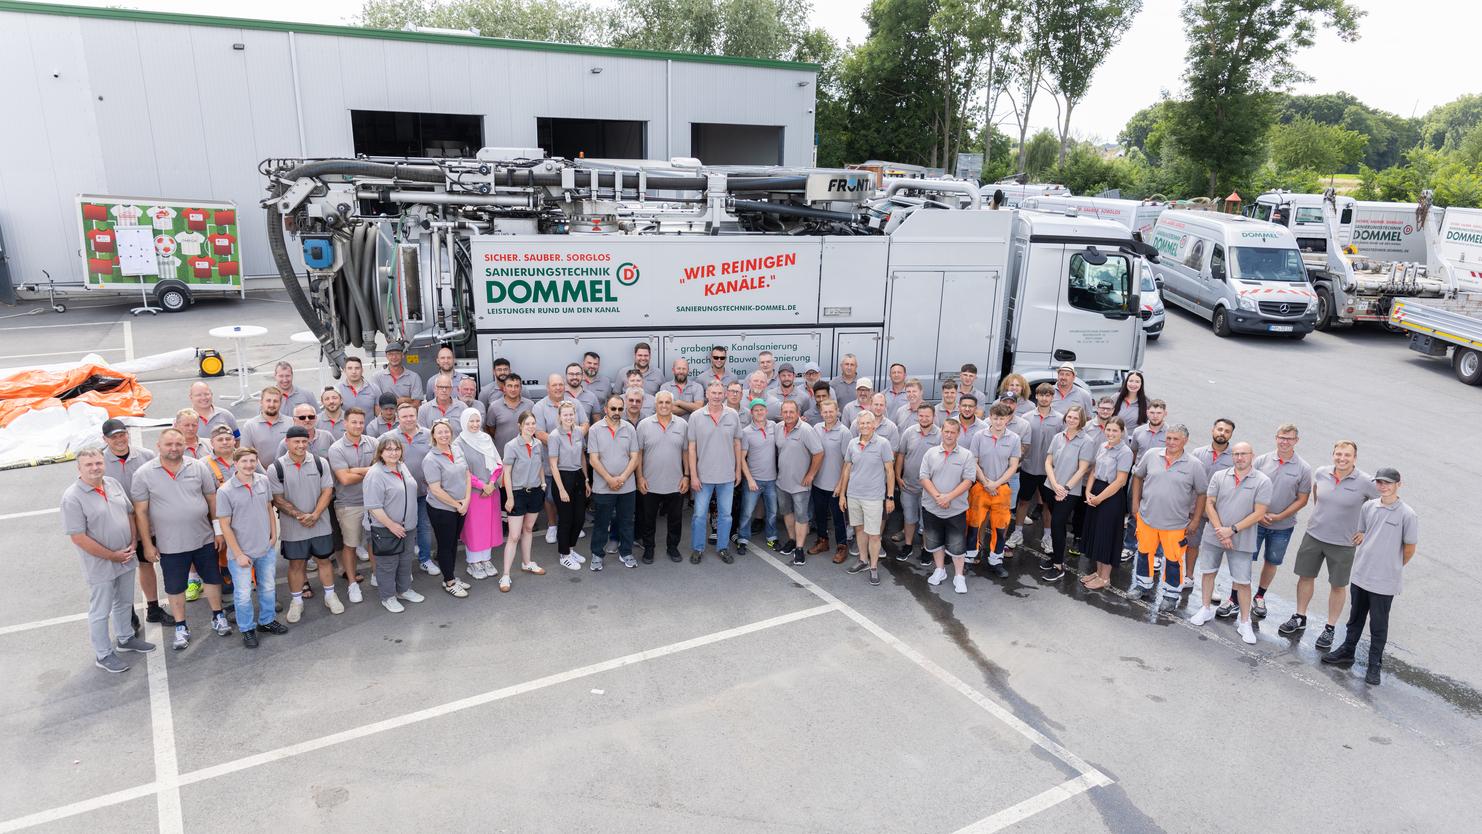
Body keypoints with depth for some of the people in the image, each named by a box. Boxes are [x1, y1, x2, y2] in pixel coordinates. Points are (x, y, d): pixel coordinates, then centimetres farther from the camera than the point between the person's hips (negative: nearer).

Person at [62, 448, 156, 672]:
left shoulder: (114, 484, 2)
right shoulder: (73, 497, -18)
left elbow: (129, 513, 11)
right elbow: (78, 537, -19)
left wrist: (133, 543, -2)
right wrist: (113, 556, -16)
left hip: (126, 559, 6)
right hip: (100, 566, -6)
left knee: (125, 602, 23)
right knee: (100, 612, 8)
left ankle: (125, 638, 42)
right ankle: (103, 654, 22)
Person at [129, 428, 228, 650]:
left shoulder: (198, 467, -4)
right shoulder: (144, 474, -8)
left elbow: (212, 500, 4)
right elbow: (140, 512, -5)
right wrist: (148, 545, -5)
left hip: (204, 539, 2)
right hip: (170, 545, -1)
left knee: (212, 578, 14)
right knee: (175, 587, 12)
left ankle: (218, 617, 34)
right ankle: (181, 628, 29)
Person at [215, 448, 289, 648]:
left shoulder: (263, 481, -3)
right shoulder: (225, 491, -16)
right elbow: (225, 526, -12)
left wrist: (274, 535, 7)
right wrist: (239, 554, -12)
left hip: (267, 549, 4)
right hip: (241, 553, -4)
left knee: (268, 588, 18)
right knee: (243, 594, 7)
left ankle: (267, 620, 38)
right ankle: (247, 629, 25)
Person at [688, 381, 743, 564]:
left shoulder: (733, 416, -1)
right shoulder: (696, 417, -6)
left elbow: (737, 444, 6)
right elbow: (691, 448, -4)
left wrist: (738, 470, 6)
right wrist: (693, 475, -7)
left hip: (727, 475, 2)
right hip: (703, 476, -2)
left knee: (725, 514, 11)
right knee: (700, 514, 6)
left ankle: (723, 548, 25)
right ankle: (697, 549, 20)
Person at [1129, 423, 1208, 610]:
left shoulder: (1194, 465, -8)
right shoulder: (1152, 455, -2)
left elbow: (1202, 493, -2)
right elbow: (1137, 476, 11)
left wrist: (1195, 521, -4)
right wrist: (1136, 502, 7)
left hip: (1176, 523, -2)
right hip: (1147, 517, 3)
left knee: (1173, 560, 7)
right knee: (1145, 553, 16)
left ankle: (1171, 595, 23)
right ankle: (1142, 585, 36)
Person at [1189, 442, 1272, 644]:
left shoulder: (1262, 481, -7)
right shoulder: (1219, 476, 1)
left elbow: (1259, 513, -10)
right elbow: (1209, 504, -1)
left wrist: (1232, 530, -14)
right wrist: (1220, 530, -11)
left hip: (1242, 540, -3)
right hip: (1214, 535, 3)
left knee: (1243, 581, 1)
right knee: (1207, 572, 12)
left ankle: (1245, 623, 13)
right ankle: (1206, 609, 29)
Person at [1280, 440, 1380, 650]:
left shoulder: (1365, 482, -16)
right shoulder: (1321, 473, -6)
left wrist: (1366, 530, -6)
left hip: (1343, 543, -3)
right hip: (1313, 535, 3)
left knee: (1338, 585, 10)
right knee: (1305, 576, 13)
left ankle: (1330, 628, 24)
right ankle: (1300, 617, 30)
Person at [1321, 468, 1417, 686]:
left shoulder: (1407, 515, -14)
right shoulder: (1368, 507, 0)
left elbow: (1409, 549, -5)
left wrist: (1393, 568, 7)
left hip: (1385, 581, -5)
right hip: (1360, 574, 5)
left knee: (1379, 626, 7)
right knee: (1355, 617, 20)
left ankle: (1375, 665, 20)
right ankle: (1347, 652, 35)